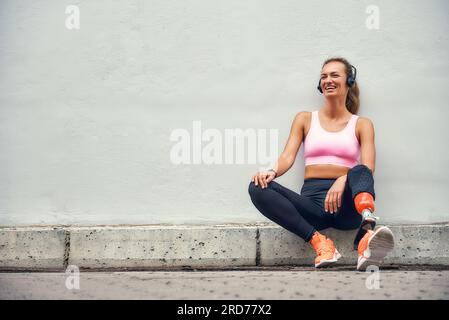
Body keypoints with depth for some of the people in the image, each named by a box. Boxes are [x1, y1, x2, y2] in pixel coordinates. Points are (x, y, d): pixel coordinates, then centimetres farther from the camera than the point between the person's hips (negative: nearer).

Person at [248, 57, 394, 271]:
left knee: (360, 172, -35)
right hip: (312, 200, 2)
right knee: (258, 188, -24)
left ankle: (367, 234, -64)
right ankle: (318, 242, -36)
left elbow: (367, 168, -2)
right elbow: (288, 156, 6)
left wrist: (344, 180, -25)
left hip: (346, 204, -2)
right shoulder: (305, 119, 19)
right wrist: (272, 172, -18)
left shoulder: (361, 124, 13)